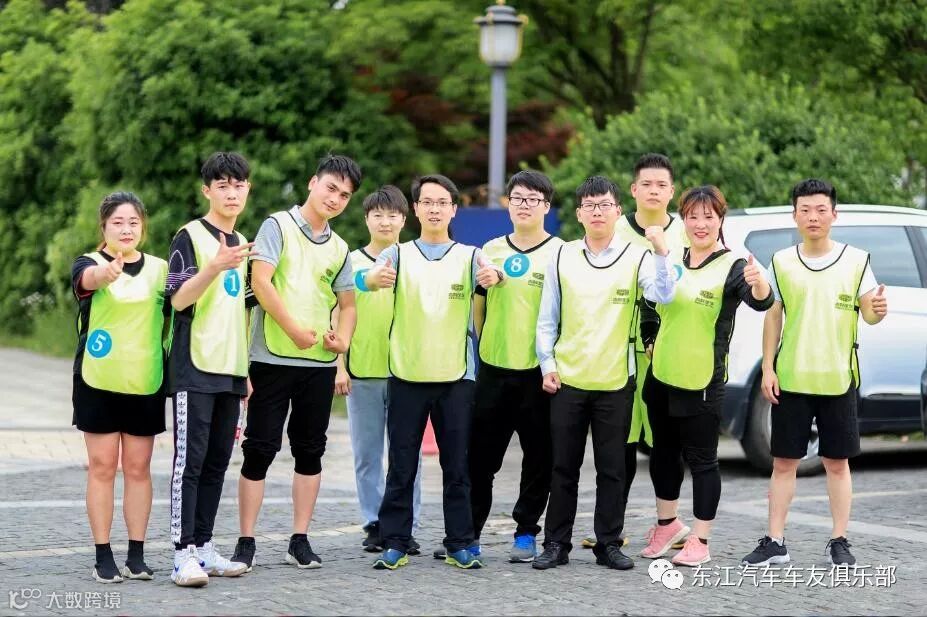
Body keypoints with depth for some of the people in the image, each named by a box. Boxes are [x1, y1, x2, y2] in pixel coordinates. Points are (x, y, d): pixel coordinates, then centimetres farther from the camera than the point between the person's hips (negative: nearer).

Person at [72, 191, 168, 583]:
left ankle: (137, 556, 11)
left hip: (145, 384, 2)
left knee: (138, 468, 6)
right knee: (102, 467, 0)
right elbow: (88, 278, -27)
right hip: (99, 383, -2)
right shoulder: (90, 264, -4)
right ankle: (103, 558, 4)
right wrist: (107, 272, -53)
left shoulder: (160, 269, 6)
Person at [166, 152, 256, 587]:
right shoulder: (190, 236, -4)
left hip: (232, 371, 7)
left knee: (217, 462, 7)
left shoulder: (243, 245, 18)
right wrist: (216, 266, -31)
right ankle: (183, 554, -12)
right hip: (196, 368, -7)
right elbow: (179, 299, -15)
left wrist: (248, 371, 19)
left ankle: (203, 546, 12)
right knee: (190, 460, -10)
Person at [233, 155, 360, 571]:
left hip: (319, 363, 5)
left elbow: (347, 303, 19)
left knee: (310, 451, 7)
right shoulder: (278, 226, -1)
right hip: (273, 358, -5)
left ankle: (300, 541, 14)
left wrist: (344, 338, -2)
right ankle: (246, 542, 2)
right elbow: (260, 281, -12)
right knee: (260, 450, -2)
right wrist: (294, 328, -17)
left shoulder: (338, 249, 15)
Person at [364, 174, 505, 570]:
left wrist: (493, 276, -38)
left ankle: (459, 544, 10)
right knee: (401, 466, 1)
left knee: (456, 466, 4)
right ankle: (395, 544, 6)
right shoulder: (399, 254, 5)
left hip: (456, 377, 0)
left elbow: (488, 274, -13)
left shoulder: (469, 256, 7)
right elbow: (369, 277, -14)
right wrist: (375, 279, -39)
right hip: (406, 375, 0)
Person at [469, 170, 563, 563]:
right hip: (493, 368, 3)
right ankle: (469, 530, 11)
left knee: (538, 458, 3)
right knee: (481, 456, 4)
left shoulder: (560, 254, 1)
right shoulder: (491, 251, 10)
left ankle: (526, 533, 12)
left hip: (539, 371, -2)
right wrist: (483, 343, 14)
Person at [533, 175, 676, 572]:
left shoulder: (636, 258, 1)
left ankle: (609, 544, 12)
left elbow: (663, 295, -16)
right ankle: (556, 544, 12)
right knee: (564, 467, 6)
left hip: (616, 382, -1)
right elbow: (547, 320, 9)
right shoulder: (562, 258, 5)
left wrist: (661, 251, -27)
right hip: (567, 380, 1)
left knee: (612, 469, 4)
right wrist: (548, 364, 1)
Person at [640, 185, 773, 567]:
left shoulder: (732, 266, -10)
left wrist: (759, 284, -49)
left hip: (702, 382, -6)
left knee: (701, 460, 0)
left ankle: (699, 541, 8)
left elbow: (760, 303, -28)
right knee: (663, 453, 17)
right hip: (661, 375, 6)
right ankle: (668, 524, 34)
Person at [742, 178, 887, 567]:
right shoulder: (782, 262, 4)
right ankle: (775, 542, 9)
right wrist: (767, 368, 1)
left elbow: (867, 313, 2)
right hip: (790, 378, 1)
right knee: (783, 462, 4)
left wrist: (878, 311, -23)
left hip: (838, 379, -1)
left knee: (837, 462, 5)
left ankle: (839, 541, 13)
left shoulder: (855, 260, 0)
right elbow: (773, 317, 7)